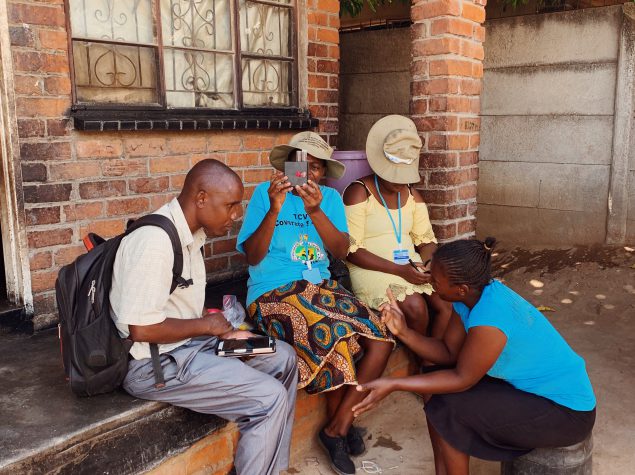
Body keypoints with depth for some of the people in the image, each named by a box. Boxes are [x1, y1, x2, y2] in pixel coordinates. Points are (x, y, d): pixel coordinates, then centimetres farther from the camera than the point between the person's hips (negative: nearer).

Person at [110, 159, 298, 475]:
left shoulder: (188, 233, 6)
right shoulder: (155, 241, -25)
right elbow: (142, 329, -25)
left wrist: (220, 330, -1)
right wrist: (208, 325, -14)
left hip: (187, 343, 10)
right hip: (155, 363, -10)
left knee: (283, 357, 10)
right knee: (270, 398, -17)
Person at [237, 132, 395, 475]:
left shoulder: (330, 197, 11)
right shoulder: (264, 193, 0)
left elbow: (341, 250, -3)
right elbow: (252, 257, -6)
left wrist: (314, 210, -18)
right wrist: (275, 209, -18)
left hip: (321, 288, 5)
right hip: (274, 293, -4)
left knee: (381, 340, -16)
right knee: (335, 337, -28)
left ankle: (337, 428, 2)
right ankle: (341, 425, 1)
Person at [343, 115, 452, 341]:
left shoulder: (412, 194, 13)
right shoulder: (359, 192, -8)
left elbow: (427, 239, 13)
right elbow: (351, 250, -15)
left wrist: (428, 262, -11)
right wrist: (399, 270, -21)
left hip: (411, 266, 6)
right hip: (371, 269, -6)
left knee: (447, 302, -20)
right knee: (415, 306, -29)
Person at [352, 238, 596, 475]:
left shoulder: (489, 321, -33)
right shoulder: (477, 293, -7)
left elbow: (461, 379, -22)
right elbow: (448, 352, -3)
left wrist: (394, 385, -22)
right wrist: (404, 332, -17)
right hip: (535, 387, 9)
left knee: (445, 406, -16)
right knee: (437, 383, 1)